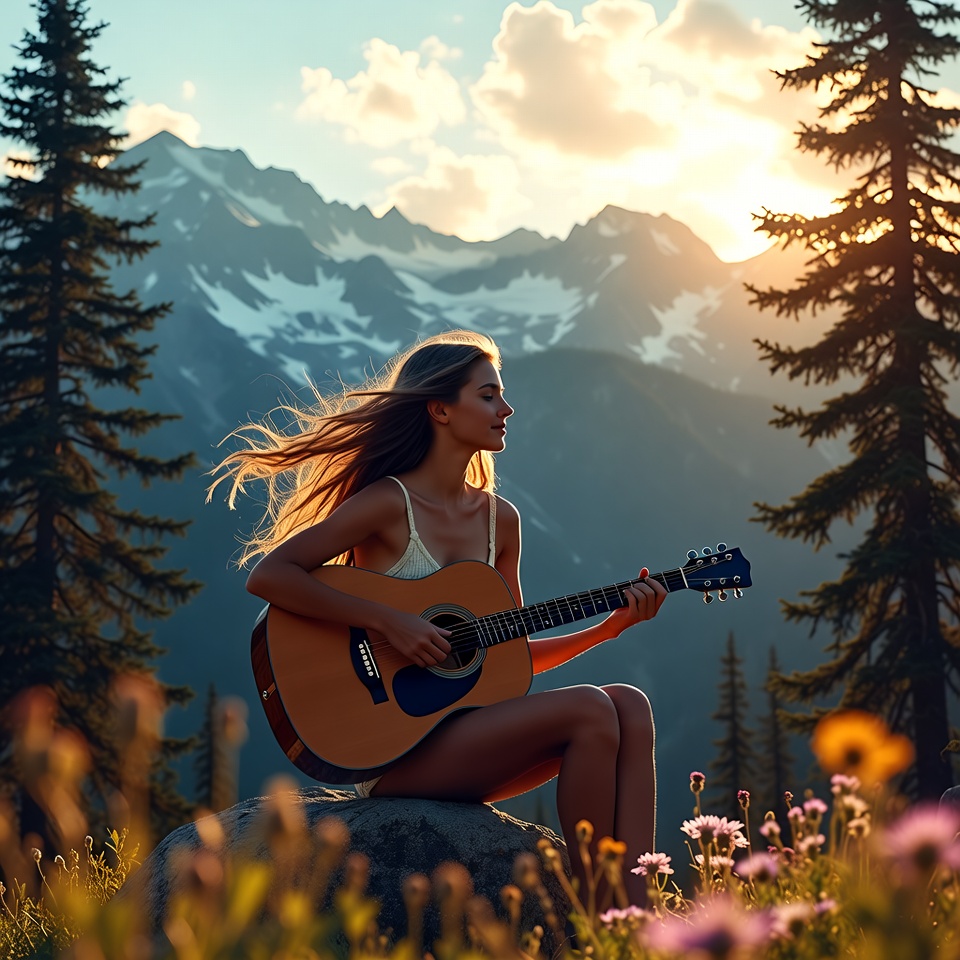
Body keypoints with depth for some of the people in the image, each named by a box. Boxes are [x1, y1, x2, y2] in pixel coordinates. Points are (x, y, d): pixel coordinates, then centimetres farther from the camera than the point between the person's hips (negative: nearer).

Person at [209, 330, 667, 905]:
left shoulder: (499, 519, 13)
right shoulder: (389, 504, -8)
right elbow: (268, 576, -17)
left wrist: (614, 625, 5)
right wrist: (391, 622, -21)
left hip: (465, 734, 7)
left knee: (630, 705, -15)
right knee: (589, 710, -23)